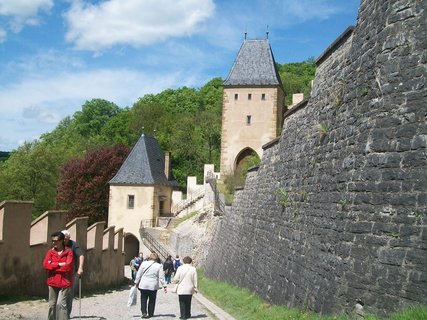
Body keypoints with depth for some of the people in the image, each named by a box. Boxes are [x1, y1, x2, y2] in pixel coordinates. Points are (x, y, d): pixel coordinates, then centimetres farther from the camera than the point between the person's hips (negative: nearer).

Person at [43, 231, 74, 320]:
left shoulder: (69, 252, -4)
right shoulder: (50, 252, 5)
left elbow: (67, 266, -16)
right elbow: (45, 265, -8)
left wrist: (52, 266, -9)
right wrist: (59, 264, -17)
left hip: (65, 282, -4)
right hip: (53, 282, 4)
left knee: (61, 304, -12)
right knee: (52, 304, 11)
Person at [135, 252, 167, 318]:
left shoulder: (144, 263, -3)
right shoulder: (159, 266, -5)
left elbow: (139, 275, 2)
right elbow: (161, 277, -5)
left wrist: (136, 283, 12)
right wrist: (164, 286, 1)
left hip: (143, 285, 0)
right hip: (153, 286, 0)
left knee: (143, 299, 9)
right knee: (152, 300, 13)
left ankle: (144, 312, -5)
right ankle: (150, 314, 16)